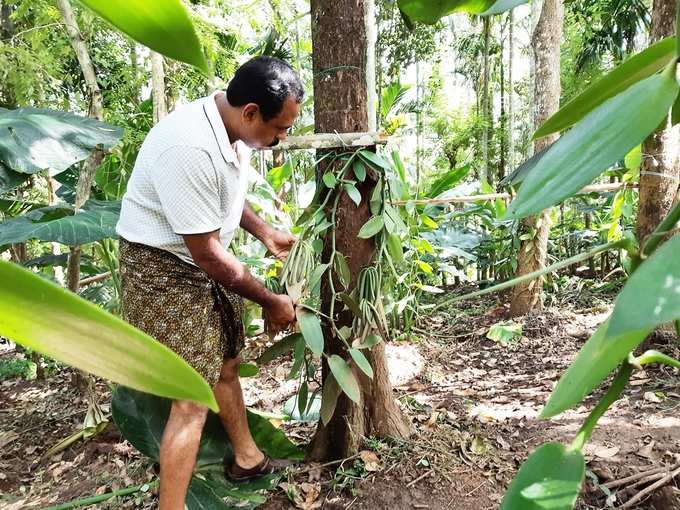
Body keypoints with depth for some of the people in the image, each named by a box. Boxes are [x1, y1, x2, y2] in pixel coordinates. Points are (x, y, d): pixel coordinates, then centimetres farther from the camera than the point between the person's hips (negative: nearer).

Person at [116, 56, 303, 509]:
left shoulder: (235, 129, -3)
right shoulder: (189, 148, -32)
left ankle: (247, 458, 41)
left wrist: (265, 232, 5)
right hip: (163, 269, -9)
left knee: (226, 362, 20)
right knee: (193, 399, -7)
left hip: (206, 260, 9)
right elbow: (206, 253, -26)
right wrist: (270, 301, -14)